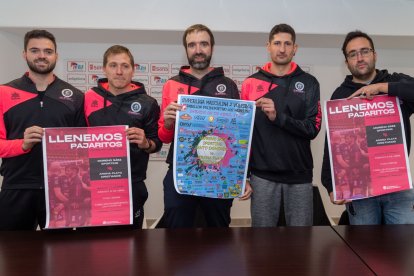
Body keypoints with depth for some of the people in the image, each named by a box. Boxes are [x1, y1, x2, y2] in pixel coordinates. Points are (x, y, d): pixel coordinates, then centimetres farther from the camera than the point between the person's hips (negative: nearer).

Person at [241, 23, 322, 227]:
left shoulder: (308, 83, 4)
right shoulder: (251, 83, 4)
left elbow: (312, 128, -5)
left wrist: (278, 116, -20)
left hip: (299, 174, 1)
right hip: (262, 174, 0)